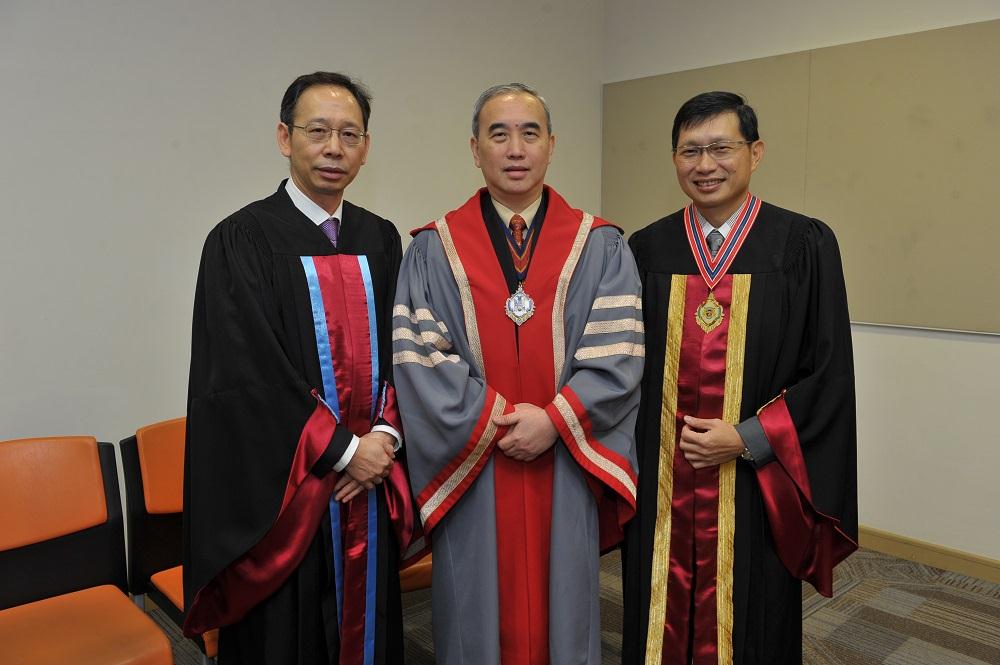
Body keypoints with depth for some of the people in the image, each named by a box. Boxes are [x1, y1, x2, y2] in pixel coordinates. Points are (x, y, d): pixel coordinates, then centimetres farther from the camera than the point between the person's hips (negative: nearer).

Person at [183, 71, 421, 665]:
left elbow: (402, 350, 6)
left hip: (371, 482, 4)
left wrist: (386, 435, -9)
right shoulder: (242, 240, -9)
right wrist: (343, 450, -14)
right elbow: (247, 375, -14)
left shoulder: (381, 239, 7)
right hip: (284, 488, -4)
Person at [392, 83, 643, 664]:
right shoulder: (434, 250, 0)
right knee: (478, 617, 14)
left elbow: (620, 355, -6)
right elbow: (417, 356, -7)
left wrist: (553, 421, -15)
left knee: (561, 611, 15)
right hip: (471, 475, 0)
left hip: (565, 472, 1)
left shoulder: (601, 248, 1)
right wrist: (492, 418, -13)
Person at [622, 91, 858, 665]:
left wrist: (747, 439, -14)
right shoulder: (648, 249, 3)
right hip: (659, 486, 2)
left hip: (753, 491, -2)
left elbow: (829, 371, -5)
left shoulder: (803, 246, -4)